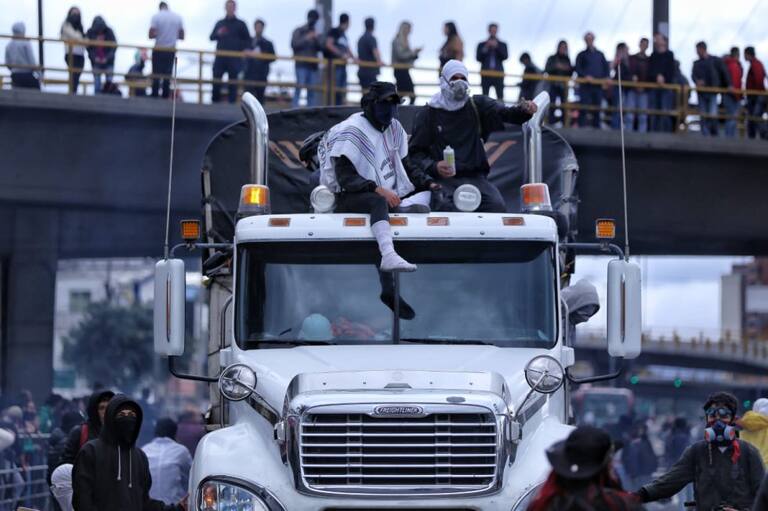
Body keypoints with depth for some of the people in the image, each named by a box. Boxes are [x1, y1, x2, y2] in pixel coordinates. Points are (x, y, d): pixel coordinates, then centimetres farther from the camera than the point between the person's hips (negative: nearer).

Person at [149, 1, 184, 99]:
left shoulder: (156, 16, -7)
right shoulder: (177, 17, 3)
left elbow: (151, 35, -12)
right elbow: (182, 36, 6)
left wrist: (158, 34, 9)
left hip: (159, 50, -3)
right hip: (171, 50, 3)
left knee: (156, 75, 1)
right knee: (167, 75, 5)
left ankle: (155, 96, -4)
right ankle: (165, 96, 2)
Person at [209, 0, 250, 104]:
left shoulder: (240, 24, 8)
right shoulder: (219, 23, 15)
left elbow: (247, 40, 7)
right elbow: (212, 37, 14)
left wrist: (241, 49, -10)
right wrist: (218, 34, -7)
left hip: (234, 59, -2)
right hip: (220, 56, 2)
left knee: (232, 81, -3)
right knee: (216, 80, -4)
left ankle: (232, 102, -4)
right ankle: (215, 101, 2)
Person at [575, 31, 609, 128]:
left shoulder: (600, 55, 18)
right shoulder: (582, 55, 9)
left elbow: (606, 67, 16)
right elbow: (577, 68, -1)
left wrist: (606, 77, -2)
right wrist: (585, 76, -17)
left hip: (598, 85, 3)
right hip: (585, 85, -3)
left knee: (597, 109, 4)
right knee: (584, 109, -10)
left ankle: (596, 127, 8)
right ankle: (582, 127, -11)